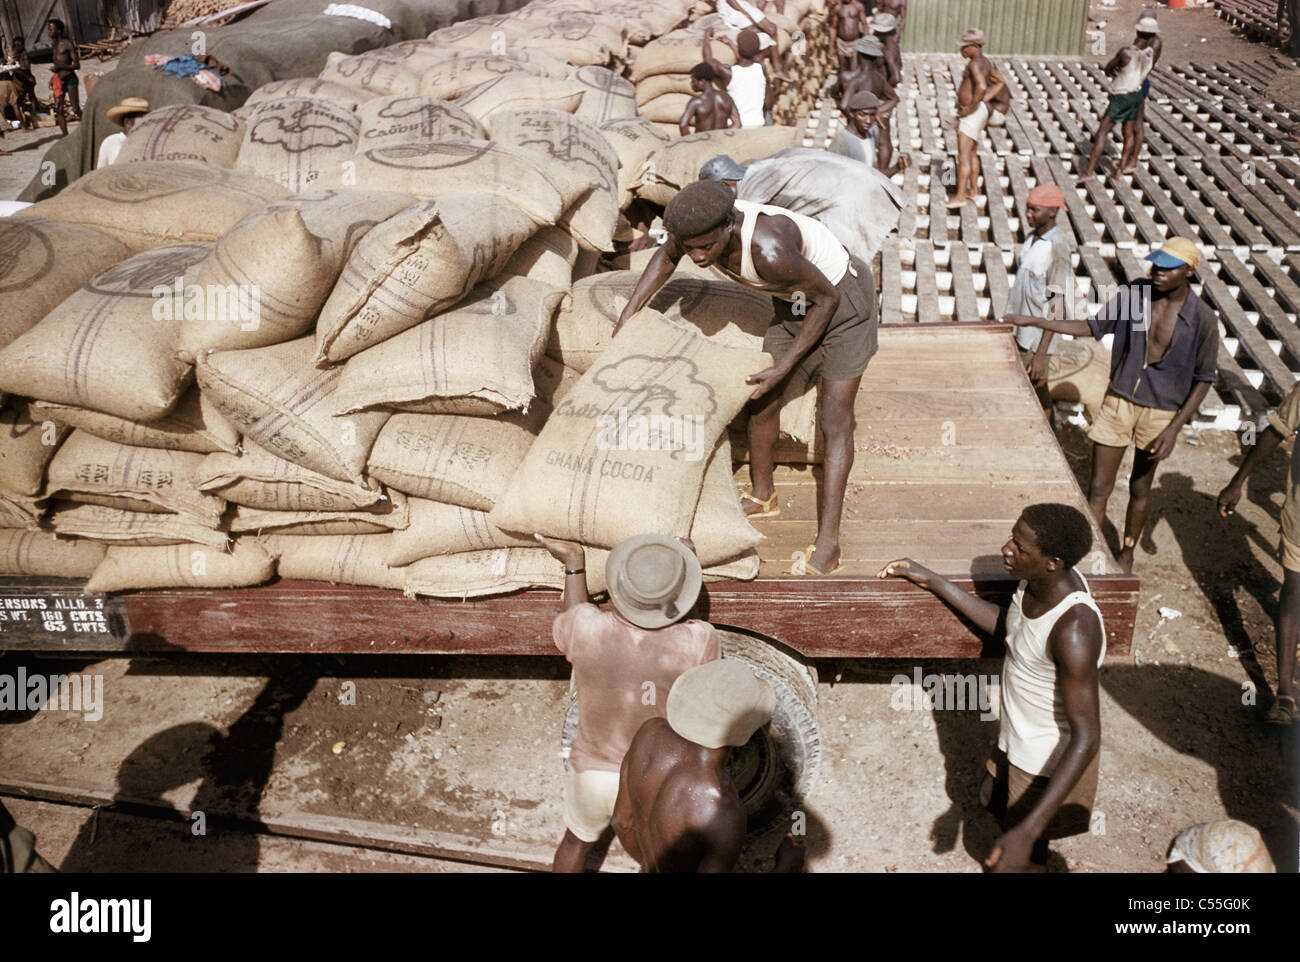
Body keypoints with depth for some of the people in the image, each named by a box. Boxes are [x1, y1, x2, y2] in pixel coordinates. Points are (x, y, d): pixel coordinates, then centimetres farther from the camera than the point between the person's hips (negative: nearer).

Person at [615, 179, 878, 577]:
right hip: (794, 301, 8)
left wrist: (782, 368, -22)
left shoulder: (768, 250, -41)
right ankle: (762, 497, 36)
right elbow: (666, 257, 5)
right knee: (762, 399, 14)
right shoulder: (696, 223, -20)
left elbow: (827, 298, -25)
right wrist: (628, 314, -2)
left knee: (835, 420, -9)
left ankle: (827, 545, -7)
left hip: (843, 296, -8)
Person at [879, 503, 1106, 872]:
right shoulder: (1038, 580, -14)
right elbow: (1005, 626, 7)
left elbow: (1087, 738, -36)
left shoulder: (1074, 631, -39)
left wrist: (1028, 831, -40)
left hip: (1051, 766, -8)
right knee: (993, 801, 33)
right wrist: (933, 582, 1)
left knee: (1020, 862, 15)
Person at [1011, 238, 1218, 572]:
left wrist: (1174, 428, -13)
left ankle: (1126, 556, 36)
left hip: (1161, 412, -1)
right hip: (1118, 402, 2)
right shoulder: (1132, 294, -7)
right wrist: (1034, 321, 1)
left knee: (1139, 490, 16)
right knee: (1098, 490, 2)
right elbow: (1094, 327, 7)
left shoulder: (1203, 319, -14)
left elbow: (1204, 379, -6)